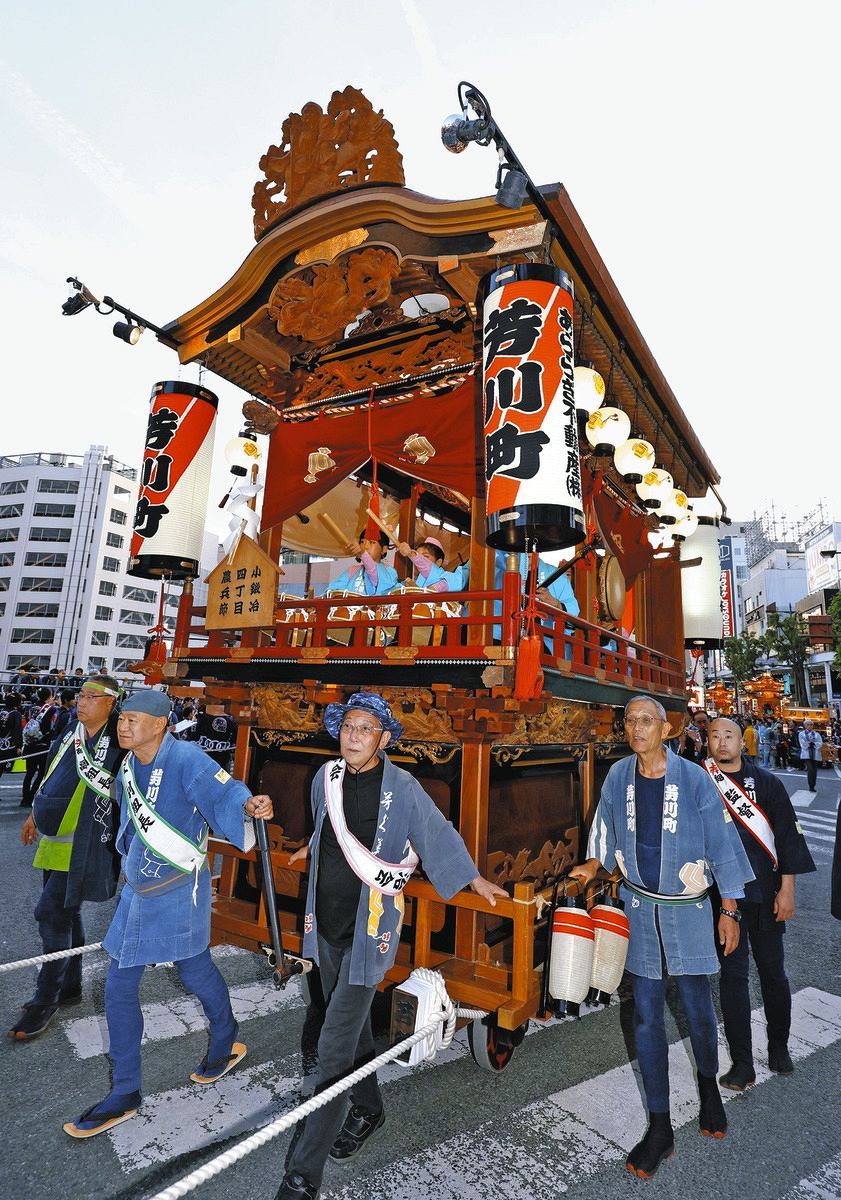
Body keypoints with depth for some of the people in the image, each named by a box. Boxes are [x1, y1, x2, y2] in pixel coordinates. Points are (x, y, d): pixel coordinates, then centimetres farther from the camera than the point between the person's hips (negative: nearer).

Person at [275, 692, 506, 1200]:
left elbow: (439, 835, -3)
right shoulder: (326, 777, -4)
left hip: (369, 930, -5)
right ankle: (368, 1110, 47)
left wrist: (476, 880, 6)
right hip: (326, 924, 6)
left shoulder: (403, 789, -18)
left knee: (336, 1047, -3)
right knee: (352, 1026, 24)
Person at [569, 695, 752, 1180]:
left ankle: (709, 1086, 44)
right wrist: (594, 865, -4)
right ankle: (660, 1127, 25)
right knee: (647, 1017, 8)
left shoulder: (694, 779, -14)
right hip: (640, 908, 2)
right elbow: (606, 833, 9)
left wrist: (729, 909, -5)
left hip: (689, 908, -2)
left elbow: (722, 843, -7)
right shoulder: (618, 776, -6)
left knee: (698, 1008, 12)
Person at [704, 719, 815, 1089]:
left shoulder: (765, 782, -2)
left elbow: (787, 836, -1)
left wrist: (787, 889, -5)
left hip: (764, 894, 1)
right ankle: (742, 1064, 18)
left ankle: (779, 1047, 37)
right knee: (733, 975, 5)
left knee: (772, 972, 14)